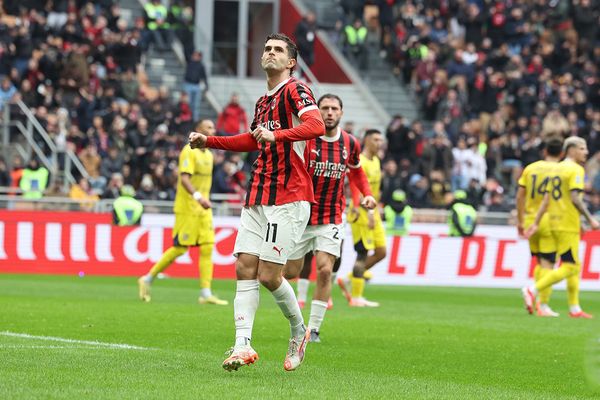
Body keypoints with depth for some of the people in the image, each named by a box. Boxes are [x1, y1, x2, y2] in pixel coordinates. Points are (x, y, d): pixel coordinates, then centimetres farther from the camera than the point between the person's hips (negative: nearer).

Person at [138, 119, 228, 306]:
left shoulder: (208, 154, 16)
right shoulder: (189, 151, -12)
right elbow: (184, 179, -23)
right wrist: (198, 196, -35)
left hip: (203, 210, 8)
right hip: (187, 208, -8)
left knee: (207, 248, -2)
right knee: (180, 248, -5)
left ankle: (206, 294, -4)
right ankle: (147, 280, 10)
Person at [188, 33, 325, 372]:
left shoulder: (295, 90, -7)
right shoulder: (263, 102, 19)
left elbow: (316, 126, -26)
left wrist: (277, 135, -39)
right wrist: (208, 141, 33)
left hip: (289, 199, -8)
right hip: (258, 198, 8)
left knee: (269, 275, -10)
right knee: (245, 268, -3)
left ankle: (299, 331, 14)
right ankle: (243, 346, -6)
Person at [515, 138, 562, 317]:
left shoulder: (530, 168, 6)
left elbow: (520, 196, 6)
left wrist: (520, 220, 14)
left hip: (531, 220, 4)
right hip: (550, 222, -4)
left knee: (540, 262, 18)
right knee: (547, 264, -1)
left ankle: (538, 301, 11)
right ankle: (543, 305, -6)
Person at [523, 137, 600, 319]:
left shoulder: (558, 169, 16)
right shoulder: (576, 169, -10)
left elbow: (546, 199, 14)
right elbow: (575, 198, -20)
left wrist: (536, 223, 12)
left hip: (555, 222, 9)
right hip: (568, 224, -9)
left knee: (575, 266, 14)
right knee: (568, 268, -8)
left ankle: (574, 308, 14)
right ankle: (532, 291, -16)